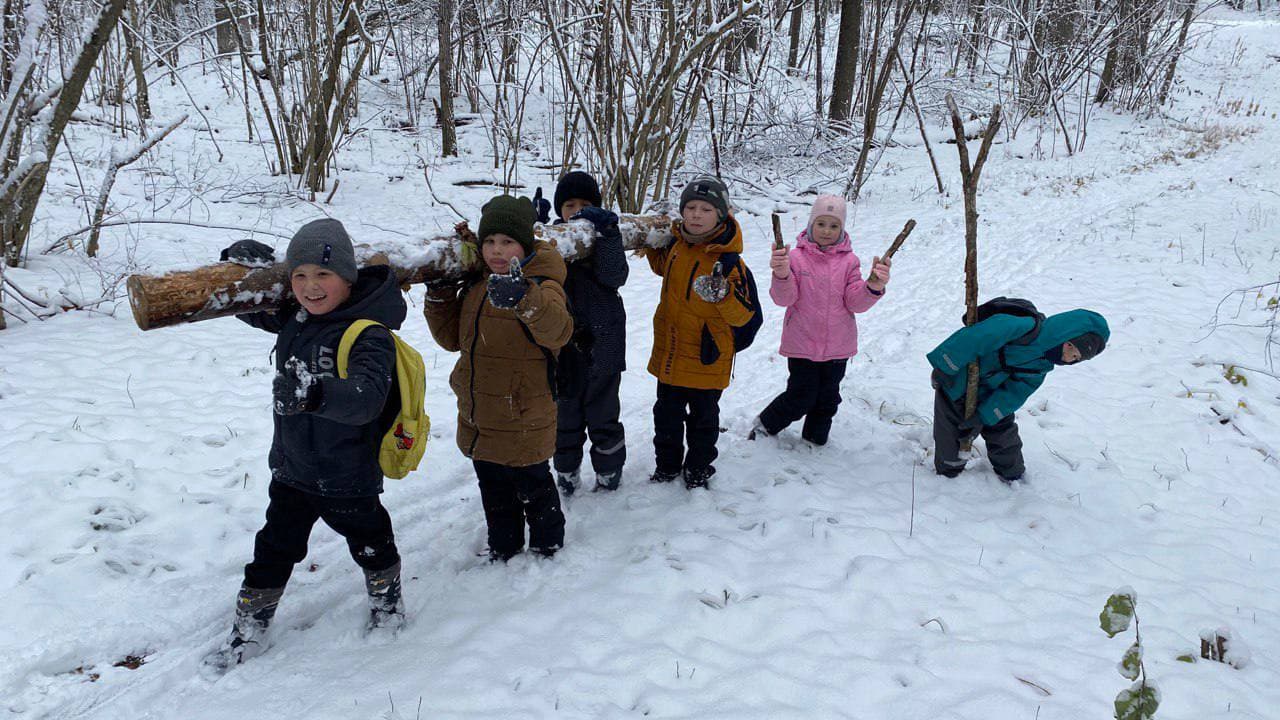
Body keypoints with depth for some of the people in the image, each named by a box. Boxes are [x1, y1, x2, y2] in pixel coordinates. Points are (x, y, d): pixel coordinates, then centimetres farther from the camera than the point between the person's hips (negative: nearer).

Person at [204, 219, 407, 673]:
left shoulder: (369, 334, -27)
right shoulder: (295, 316, -3)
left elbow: (367, 398, -41)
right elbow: (249, 308, 15)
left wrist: (316, 392, -61)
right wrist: (243, 267, -7)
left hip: (347, 477, -6)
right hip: (291, 468, 6)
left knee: (369, 543, 20)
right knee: (274, 548, 18)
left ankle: (387, 604, 47)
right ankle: (249, 631, 35)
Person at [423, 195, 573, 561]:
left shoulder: (542, 286, -19)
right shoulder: (476, 286, 5)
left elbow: (557, 330, -41)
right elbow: (453, 338, 14)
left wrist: (524, 298, -60)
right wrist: (439, 297, -1)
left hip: (523, 423, -7)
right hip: (478, 418, 7)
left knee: (532, 488, 12)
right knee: (495, 493, 23)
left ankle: (547, 550, 35)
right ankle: (503, 552, 42)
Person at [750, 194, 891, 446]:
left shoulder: (849, 261, -1)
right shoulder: (797, 257, -8)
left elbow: (855, 302, -5)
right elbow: (785, 298, -14)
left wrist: (874, 286, -25)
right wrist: (781, 274, -35)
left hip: (837, 347, 3)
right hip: (802, 343, -3)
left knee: (827, 398, 16)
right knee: (801, 398, 1)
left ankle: (815, 440, 37)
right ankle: (764, 424, 26)